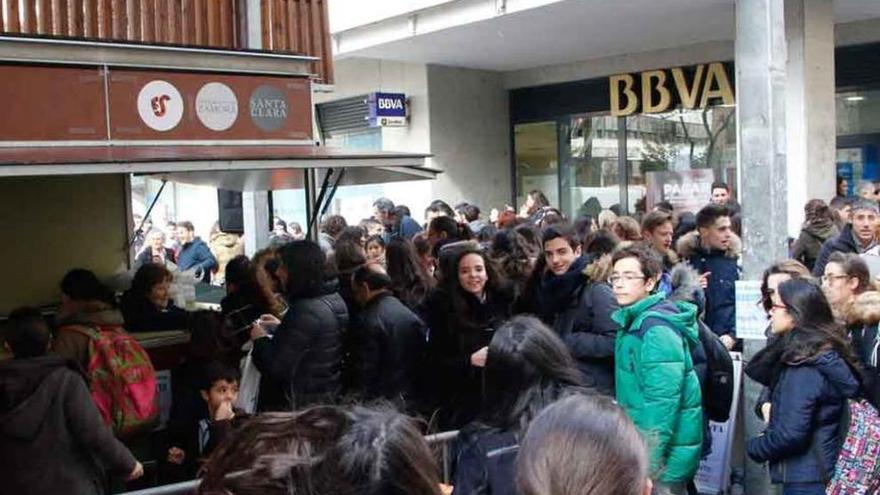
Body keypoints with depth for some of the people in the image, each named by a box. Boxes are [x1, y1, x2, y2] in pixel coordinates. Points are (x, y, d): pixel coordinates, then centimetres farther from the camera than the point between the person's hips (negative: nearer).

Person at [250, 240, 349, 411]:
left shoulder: (305, 311, -26)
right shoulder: (334, 298, 2)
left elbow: (277, 367, -24)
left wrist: (260, 339, -8)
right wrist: (282, 326, 16)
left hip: (302, 404, -9)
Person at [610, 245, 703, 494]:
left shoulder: (657, 329, -19)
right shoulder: (633, 322, 9)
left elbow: (663, 403, -24)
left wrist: (646, 467, -23)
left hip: (663, 456, -9)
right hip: (639, 447, 9)